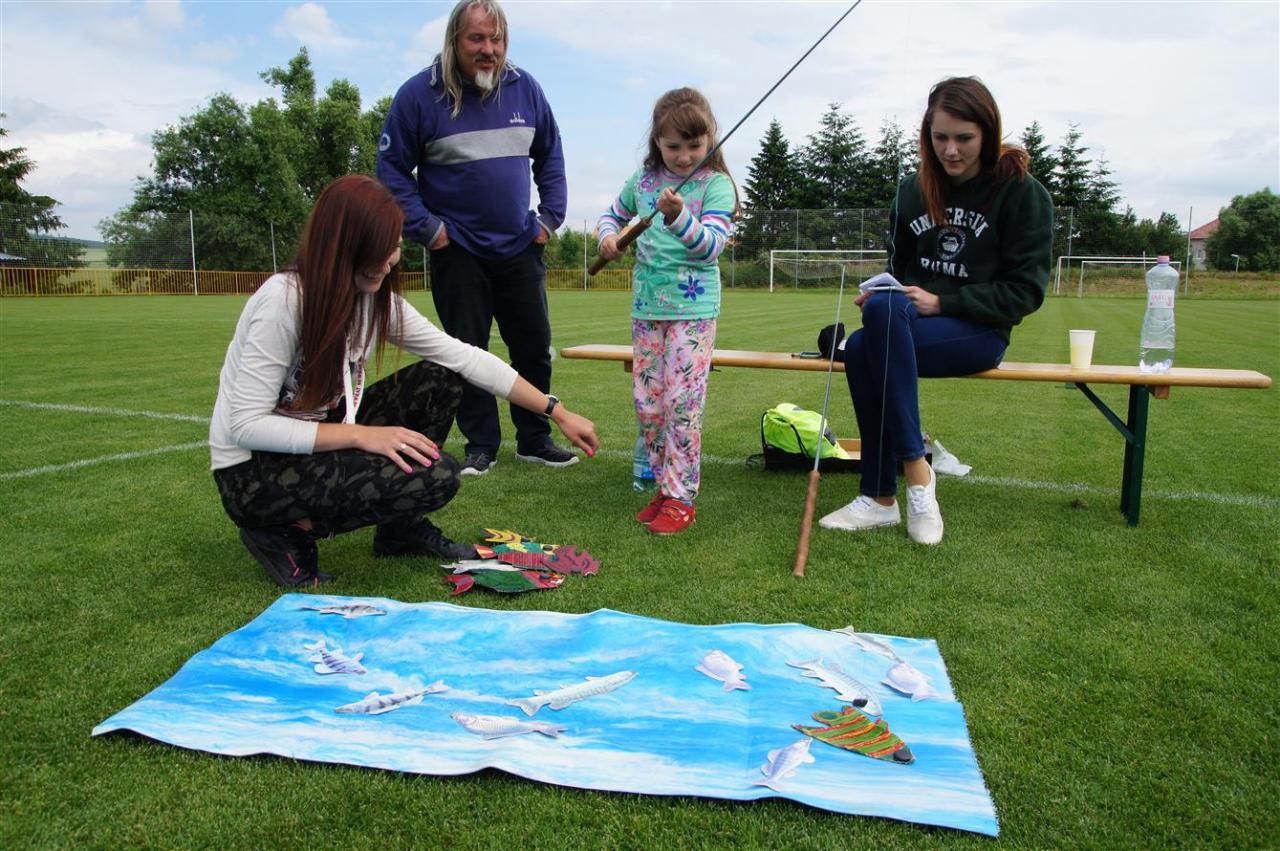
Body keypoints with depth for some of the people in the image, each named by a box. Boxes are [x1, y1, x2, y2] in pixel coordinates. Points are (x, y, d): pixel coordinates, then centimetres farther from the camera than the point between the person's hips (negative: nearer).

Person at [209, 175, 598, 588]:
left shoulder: (377, 300, -3)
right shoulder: (283, 300, -25)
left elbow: (465, 357, -2)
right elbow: (246, 425, -25)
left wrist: (557, 412, -4)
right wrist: (362, 435, -31)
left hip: (319, 443, 7)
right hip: (253, 472, -7)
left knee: (438, 382, -5)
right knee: (434, 475, -24)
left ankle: (402, 529, 7)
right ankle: (284, 533, -4)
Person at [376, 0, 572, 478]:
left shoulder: (524, 88, 2)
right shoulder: (419, 94, -8)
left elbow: (550, 155, 14)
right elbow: (392, 168, -3)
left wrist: (551, 216, 6)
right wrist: (424, 227, -10)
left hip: (521, 247, 3)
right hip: (457, 252, -3)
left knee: (534, 348, 8)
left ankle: (535, 441, 21)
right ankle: (481, 446, 16)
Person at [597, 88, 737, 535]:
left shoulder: (716, 185, -5)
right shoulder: (642, 180, 8)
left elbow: (711, 245, -16)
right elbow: (613, 214, 24)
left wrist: (679, 218, -33)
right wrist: (608, 235, 2)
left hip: (693, 308, -5)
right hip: (646, 306, 5)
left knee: (682, 401, -8)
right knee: (647, 403, 8)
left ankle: (681, 498, 2)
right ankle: (664, 487, 22)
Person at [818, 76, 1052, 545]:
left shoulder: (1023, 192, -1)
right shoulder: (914, 191, 12)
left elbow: (1025, 290, -6)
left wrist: (942, 302, -16)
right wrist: (881, 291, -4)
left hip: (980, 333, -4)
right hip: (909, 324, 4)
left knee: (884, 311, -35)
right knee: (859, 347, -32)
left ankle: (897, 483, -32)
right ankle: (880, 497, -25)